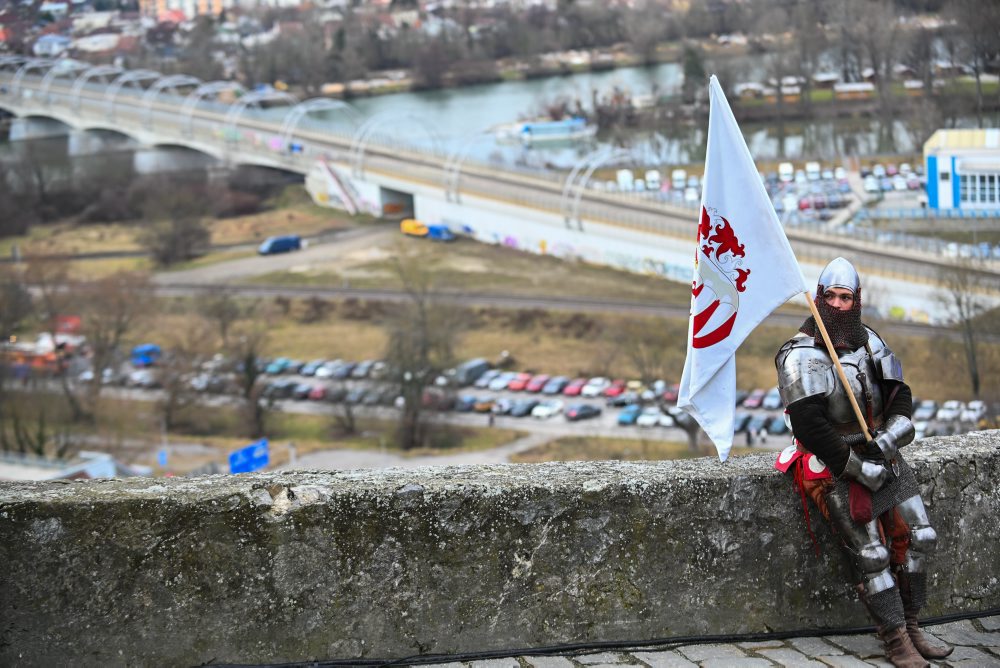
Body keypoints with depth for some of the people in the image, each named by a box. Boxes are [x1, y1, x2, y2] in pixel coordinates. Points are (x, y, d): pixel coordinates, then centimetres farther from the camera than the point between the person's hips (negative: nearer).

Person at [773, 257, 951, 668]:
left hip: (881, 455, 7)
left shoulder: (868, 341, 6)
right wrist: (861, 469, -20)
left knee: (918, 537, 3)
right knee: (871, 555, -7)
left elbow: (900, 395, 3)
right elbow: (811, 426, -21)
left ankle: (910, 625, 14)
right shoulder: (801, 356, -15)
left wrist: (884, 441, -16)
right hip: (836, 466, -6)